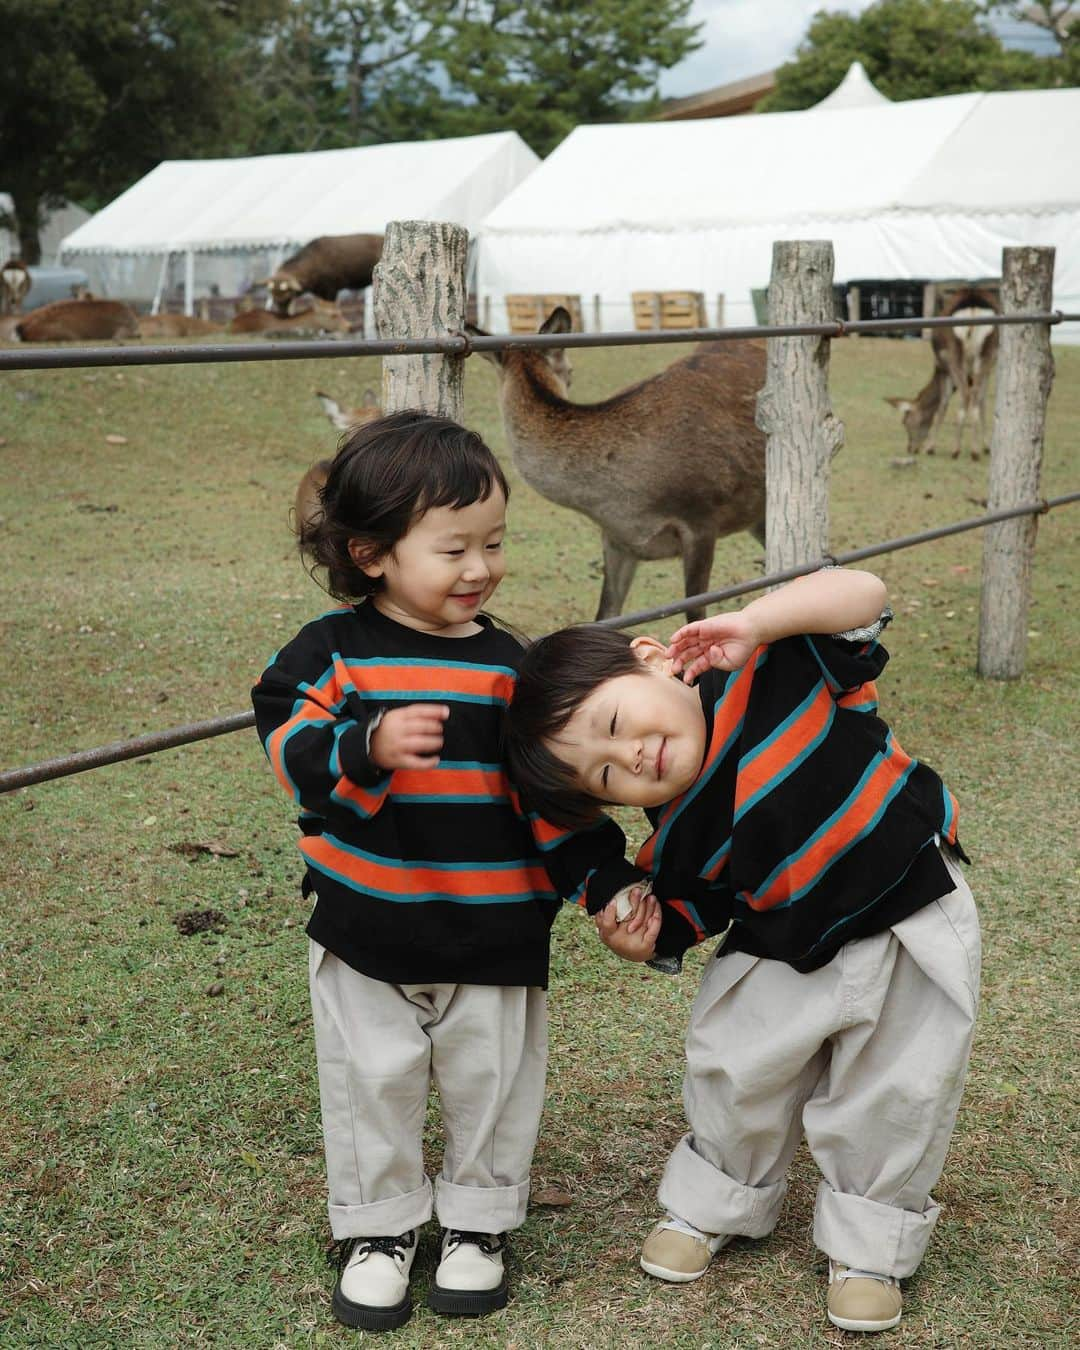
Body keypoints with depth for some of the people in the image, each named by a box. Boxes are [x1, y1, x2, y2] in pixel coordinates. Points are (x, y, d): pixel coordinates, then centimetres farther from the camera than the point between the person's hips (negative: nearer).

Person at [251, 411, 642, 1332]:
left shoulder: (506, 664, -1)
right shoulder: (331, 653, -7)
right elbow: (294, 754, -14)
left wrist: (606, 880, -3)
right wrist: (370, 748, -31)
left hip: (494, 935, 2)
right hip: (365, 928, -1)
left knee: (492, 1083, 13)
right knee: (373, 1084, 11)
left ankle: (478, 1222, 35)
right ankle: (377, 1229, 32)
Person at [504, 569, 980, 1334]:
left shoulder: (771, 674, -23)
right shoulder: (678, 841, -14)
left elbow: (861, 596, -28)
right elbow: (692, 914, 1)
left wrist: (752, 624, -38)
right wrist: (649, 939, -20)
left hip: (913, 921, -3)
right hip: (787, 955, 3)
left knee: (893, 1102, 6)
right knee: (735, 1075, 10)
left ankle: (869, 1241, 30)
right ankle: (717, 1204, 40)